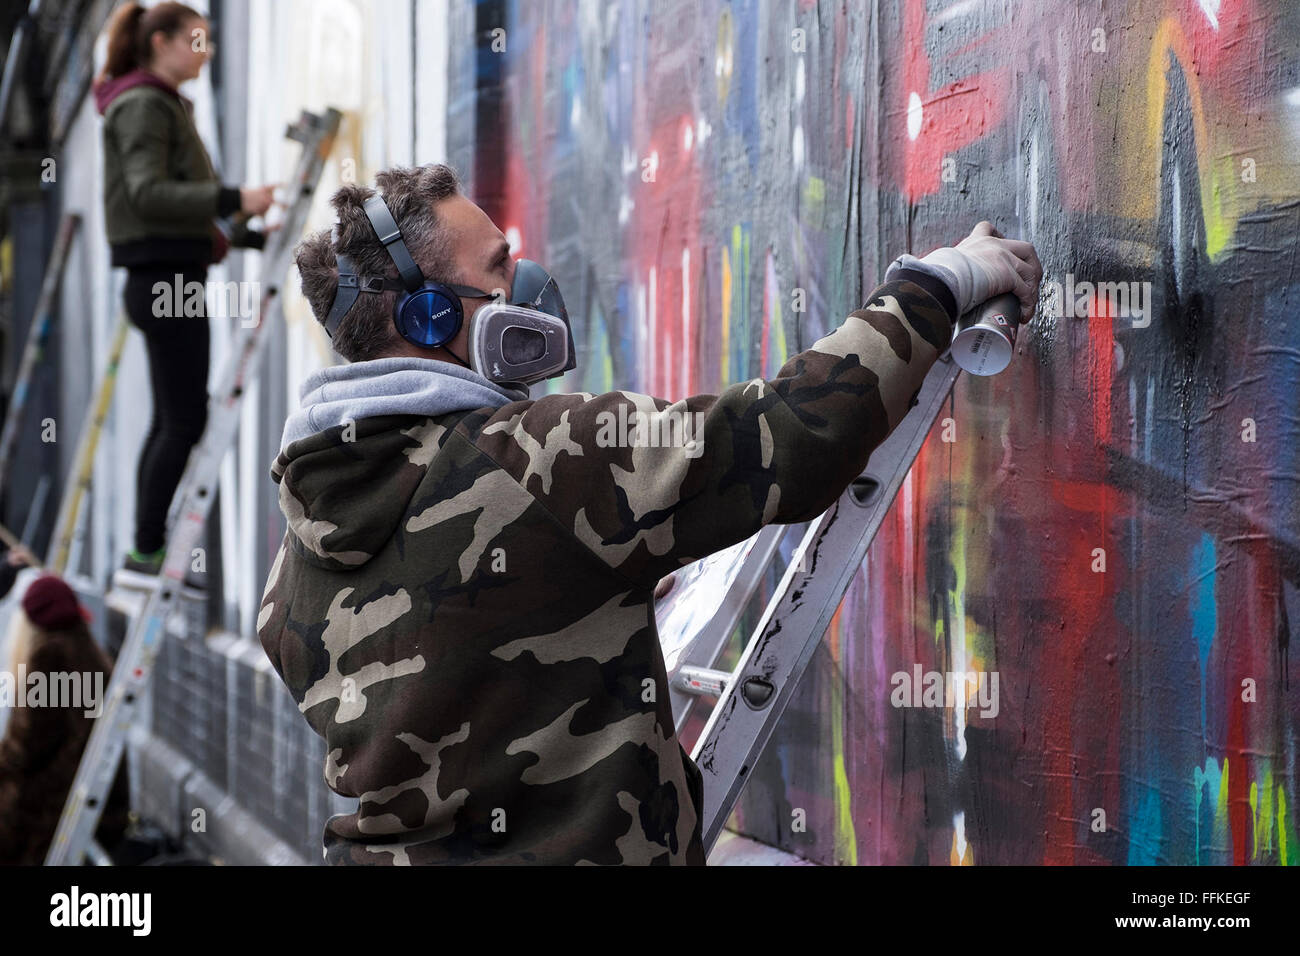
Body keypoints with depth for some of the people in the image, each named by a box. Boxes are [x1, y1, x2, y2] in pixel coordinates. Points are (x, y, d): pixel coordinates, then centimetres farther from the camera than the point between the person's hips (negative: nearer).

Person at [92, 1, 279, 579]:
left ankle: (146, 551, 12)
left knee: (170, 422, 9)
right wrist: (234, 200, -26)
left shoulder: (166, 107, 22)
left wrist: (253, 234, 15)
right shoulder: (143, 105, -9)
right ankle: (148, 550, -7)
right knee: (186, 421, -10)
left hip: (172, 279, 10)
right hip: (165, 277, -10)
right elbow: (148, 195, -22)